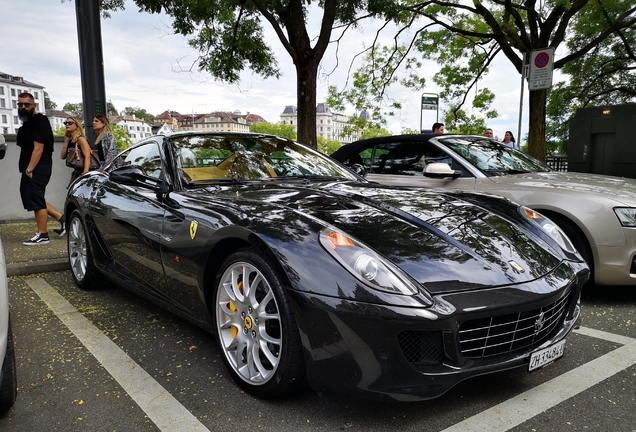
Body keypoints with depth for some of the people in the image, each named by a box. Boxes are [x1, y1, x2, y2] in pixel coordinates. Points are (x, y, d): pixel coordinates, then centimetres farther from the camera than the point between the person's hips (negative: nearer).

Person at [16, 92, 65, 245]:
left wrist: (29, 169, -22)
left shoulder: (38, 123, -13)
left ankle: (42, 235, 1)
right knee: (32, 199, 13)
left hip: (37, 169, -10)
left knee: (35, 201, -6)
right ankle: (61, 218, 17)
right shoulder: (29, 123, 18)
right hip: (32, 168, 10)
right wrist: (27, 169, 15)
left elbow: (38, 148, -21)